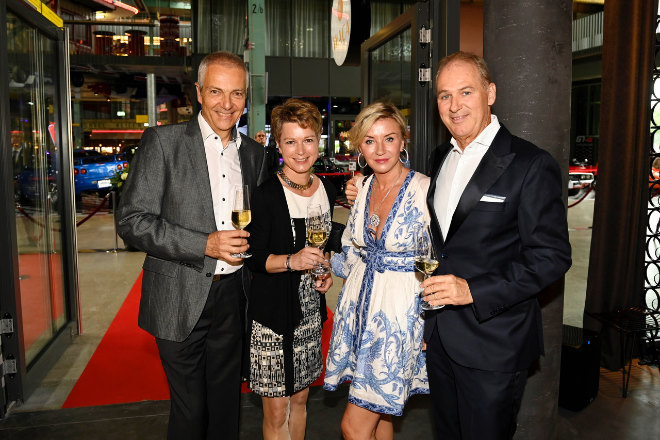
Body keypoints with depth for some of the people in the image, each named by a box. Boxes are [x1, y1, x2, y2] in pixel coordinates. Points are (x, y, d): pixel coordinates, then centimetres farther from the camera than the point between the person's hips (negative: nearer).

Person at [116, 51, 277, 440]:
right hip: (181, 301, -4)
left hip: (233, 296, 4)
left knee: (226, 403, 18)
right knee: (190, 409, 9)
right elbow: (132, 221, -13)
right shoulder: (163, 142, -7)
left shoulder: (255, 153, 8)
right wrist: (205, 245, -20)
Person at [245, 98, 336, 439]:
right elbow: (253, 258, -12)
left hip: (311, 310, 6)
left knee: (300, 398, 20)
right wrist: (291, 261, -27)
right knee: (276, 412, 5)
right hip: (273, 314, -5)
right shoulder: (266, 195, -14)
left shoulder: (326, 190, 5)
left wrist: (327, 272, 3)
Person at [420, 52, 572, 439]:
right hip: (439, 338, 7)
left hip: (494, 347, -6)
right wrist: (427, 321, 14)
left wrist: (473, 290, -24)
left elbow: (552, 256, -16)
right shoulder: (442, 159, 9)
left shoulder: (532, 164, -13)